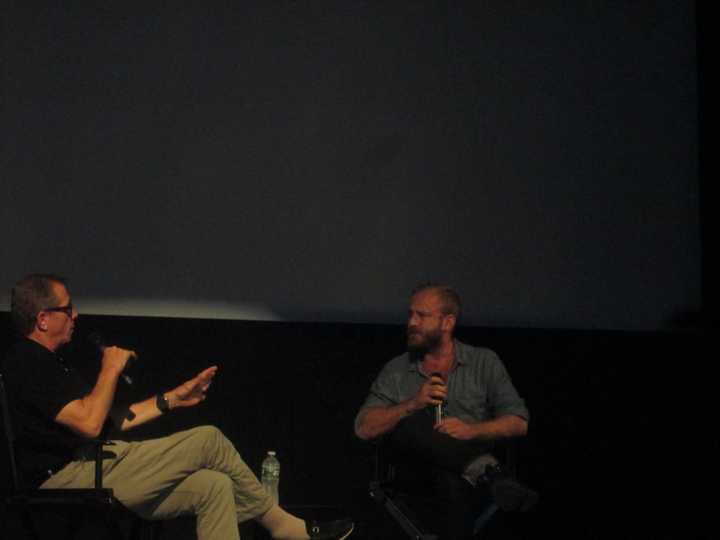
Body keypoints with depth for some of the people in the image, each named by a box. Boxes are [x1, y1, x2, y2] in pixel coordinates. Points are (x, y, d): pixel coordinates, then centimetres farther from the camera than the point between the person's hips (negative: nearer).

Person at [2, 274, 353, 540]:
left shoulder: (46, 363, 23)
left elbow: (106, 421, 25)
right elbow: (89, 423, -22)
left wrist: (171, 400, 22)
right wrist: (111, 370, -7)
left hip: (88, 469, 11)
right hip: (72, 478, -11)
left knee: (213, 486, -3)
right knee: (208, 440, -10)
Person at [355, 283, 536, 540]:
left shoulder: (484, 362, 11)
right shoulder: (396, 371, 14)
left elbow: (518, 423, 4)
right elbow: (364, 428, 4)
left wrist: (472, 430, -14)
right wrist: (412, 405, -10)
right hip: (418, 469, 1)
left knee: (454, 484, -39)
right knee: (411, 425, -32)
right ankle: (486, 471, -42)